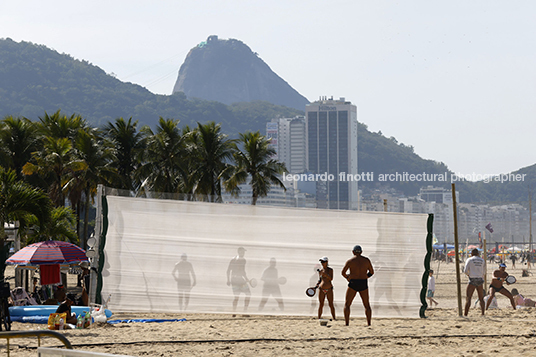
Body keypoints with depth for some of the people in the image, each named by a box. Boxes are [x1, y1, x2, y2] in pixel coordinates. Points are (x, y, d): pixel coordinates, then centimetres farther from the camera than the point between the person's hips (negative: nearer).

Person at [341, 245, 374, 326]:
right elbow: (371, 272, 11)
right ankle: (369, 323, 5)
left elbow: (343, 272, -3)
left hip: (353, 283, -3)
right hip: (364, 284, 3)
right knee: (367, 305, 14)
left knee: (347, 304, 6)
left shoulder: (350, 261, -3)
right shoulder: (366, 260, 5)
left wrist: (347, 278, 17)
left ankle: (346, 323, -5)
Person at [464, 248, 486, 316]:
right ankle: (483, 313, 11)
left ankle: (465, 314, -15)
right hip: (480, 280, 4)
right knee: (481, 298, 14)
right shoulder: (482, 260, 11)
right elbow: (484, 273, 13)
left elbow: (465, 270, -7)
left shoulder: (469, 260, 0)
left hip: (472, 280, -4)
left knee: (468, 298, -5)